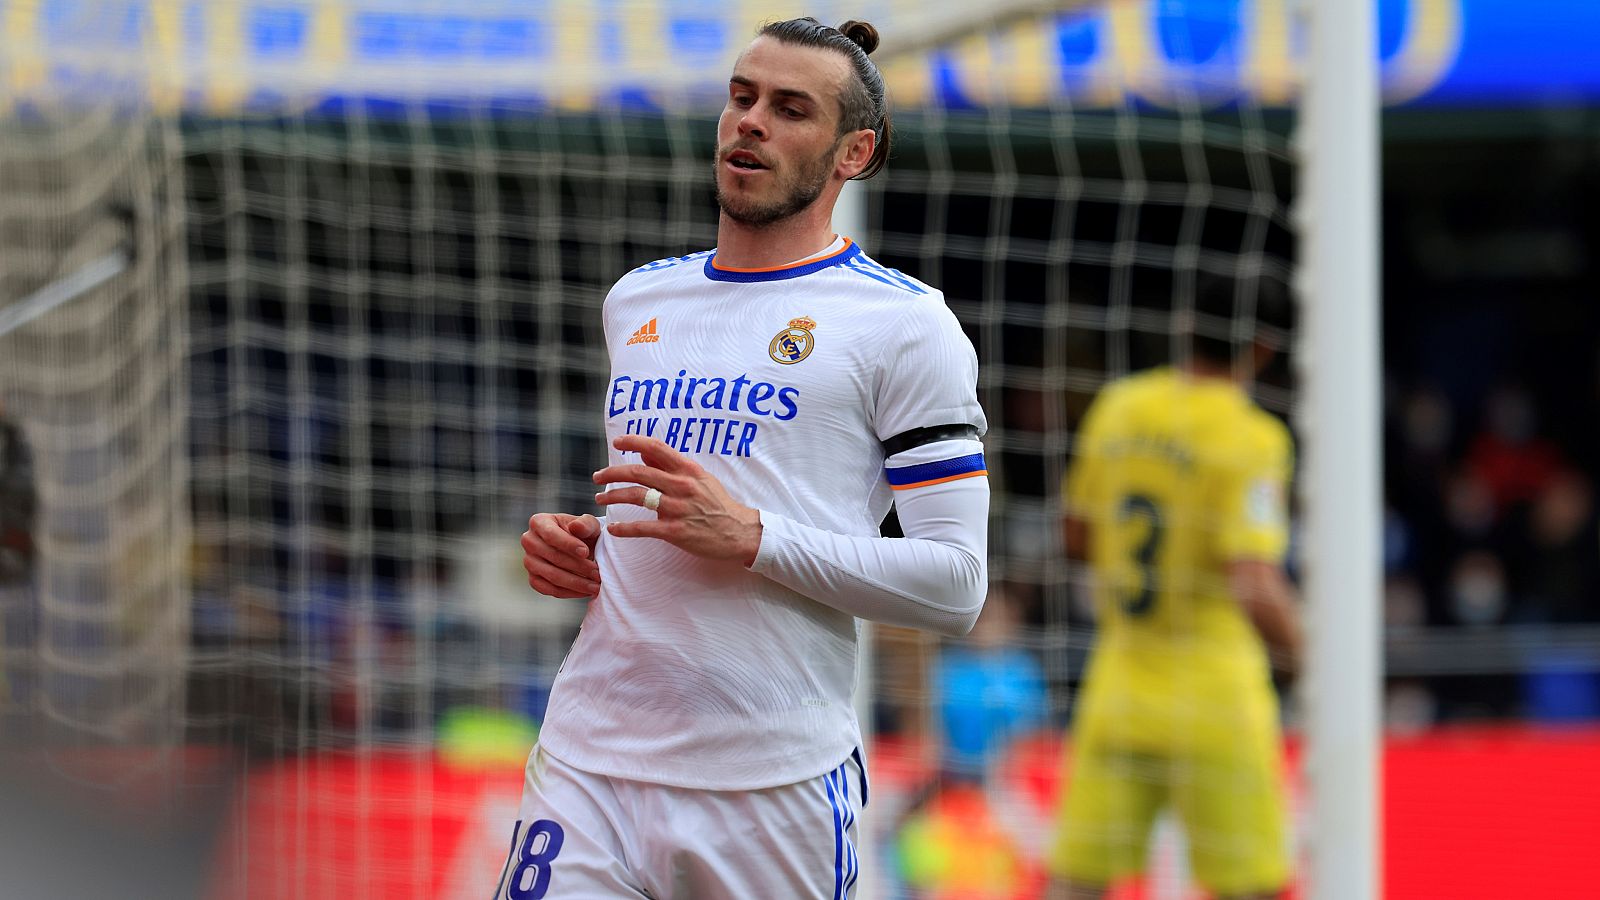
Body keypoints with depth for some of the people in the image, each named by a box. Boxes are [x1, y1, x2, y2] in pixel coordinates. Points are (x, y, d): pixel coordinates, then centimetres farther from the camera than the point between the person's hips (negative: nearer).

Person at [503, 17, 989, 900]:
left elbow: (955, 585, -7)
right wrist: (575, 546, 8)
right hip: (588, 764, 4)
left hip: (778, 786, -4)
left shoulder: (903, 322, -1)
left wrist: (750, 537, -16)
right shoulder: (636, 299, 18)